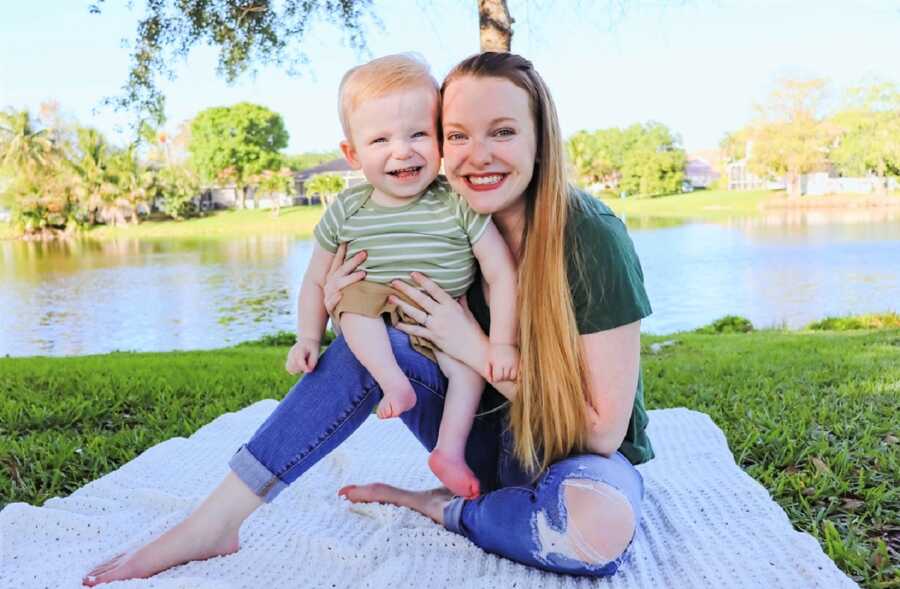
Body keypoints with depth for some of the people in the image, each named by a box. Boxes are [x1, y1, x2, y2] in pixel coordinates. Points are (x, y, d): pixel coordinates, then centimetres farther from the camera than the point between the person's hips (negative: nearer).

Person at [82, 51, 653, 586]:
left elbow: (604, 430, -21)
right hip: (494, 436, 4)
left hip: (584, 455, -4)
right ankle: (216, 521, -16)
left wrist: (479, 351, -27)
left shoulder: (591, 238, -23)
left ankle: (438, 507, -10)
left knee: (602, 525, -39)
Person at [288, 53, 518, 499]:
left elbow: (502, 275, -14)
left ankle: (450, 448, -10)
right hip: (377, 314, 2)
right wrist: (308, 338, -5)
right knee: (355, 299, -24)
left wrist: (502, 343, -20)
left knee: (471, 361, -21)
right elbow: (316, 281, 4)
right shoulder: (347, 212, -7)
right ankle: (392, 379, -29)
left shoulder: (459, 206, -14)